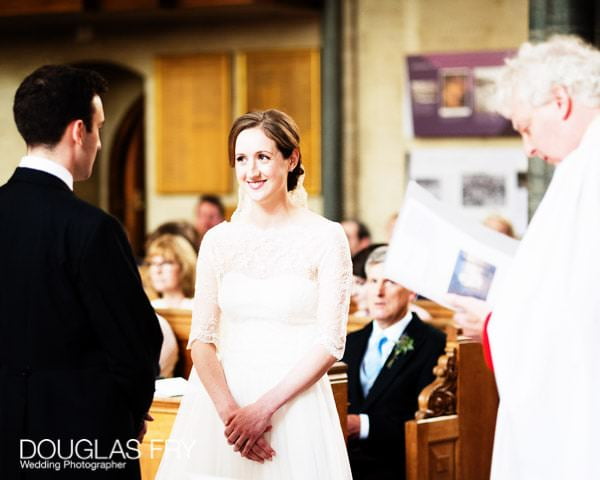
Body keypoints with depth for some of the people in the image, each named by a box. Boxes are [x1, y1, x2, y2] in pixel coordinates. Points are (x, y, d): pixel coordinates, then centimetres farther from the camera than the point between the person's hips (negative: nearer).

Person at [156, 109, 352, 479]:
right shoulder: (218, 240, 4)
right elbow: (202, 338, 1)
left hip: (294, 403, -2)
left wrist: (264, 408, -14)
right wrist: (229, 412, -13)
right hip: (220, 401, 3)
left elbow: (330, 342, -8)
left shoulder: (325, 237, -5)